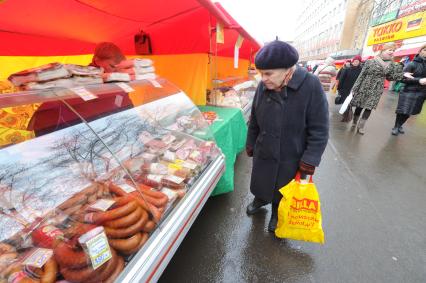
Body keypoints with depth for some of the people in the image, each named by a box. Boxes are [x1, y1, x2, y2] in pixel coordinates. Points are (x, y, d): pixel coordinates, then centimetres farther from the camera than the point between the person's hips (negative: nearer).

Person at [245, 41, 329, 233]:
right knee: (261, 181, 22)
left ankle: (276, 214, 46)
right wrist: (250, 143, 11)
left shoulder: (311, 86, -20)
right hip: (263, 152, 4)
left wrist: (310, 159, -16)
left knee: (282, 189, 17)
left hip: (291, 156, -3)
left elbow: (319, 130, -15)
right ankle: (260, 199, 54)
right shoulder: (263, 86, -7)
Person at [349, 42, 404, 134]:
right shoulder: (370, 61, -4)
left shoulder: (391, 65, 9)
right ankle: (354, 122, 20)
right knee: (359, 106, 3)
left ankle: (361, 126, 6)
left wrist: (399, 66, -1)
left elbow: (393, 77, 5)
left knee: (369, 108, -1)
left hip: (376, 90, 4)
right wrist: (355, 88, -9)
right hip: (364, 88, -3)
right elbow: (362, 75, -6)